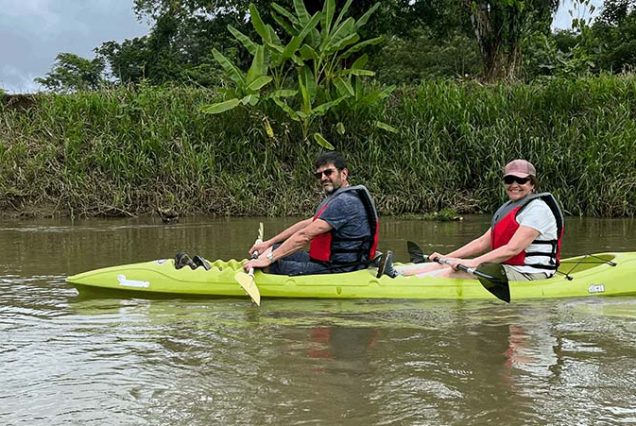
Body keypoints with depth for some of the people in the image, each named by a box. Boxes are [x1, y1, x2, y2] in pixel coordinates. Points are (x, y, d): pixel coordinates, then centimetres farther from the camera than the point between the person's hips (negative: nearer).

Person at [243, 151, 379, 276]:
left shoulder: (343, 202, -19)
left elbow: (305, 235, -23)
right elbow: (305, 224, 17)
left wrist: (269, 259, -22)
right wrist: (268, 244, 12)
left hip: (339, 270, -11)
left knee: (273, 265, -13)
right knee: (275, 250, 12)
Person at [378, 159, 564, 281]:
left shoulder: (537, 209, -12)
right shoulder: (508, 208, 19)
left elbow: (513, 249, -22)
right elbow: (484, 242, 16)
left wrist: (473, 262, -26)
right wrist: (447, 257, 7)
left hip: (527, 276, -9)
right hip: (509, 269, 9)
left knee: (453, 273, -19)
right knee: (448, 265, -3)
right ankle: (396, 274, -13)